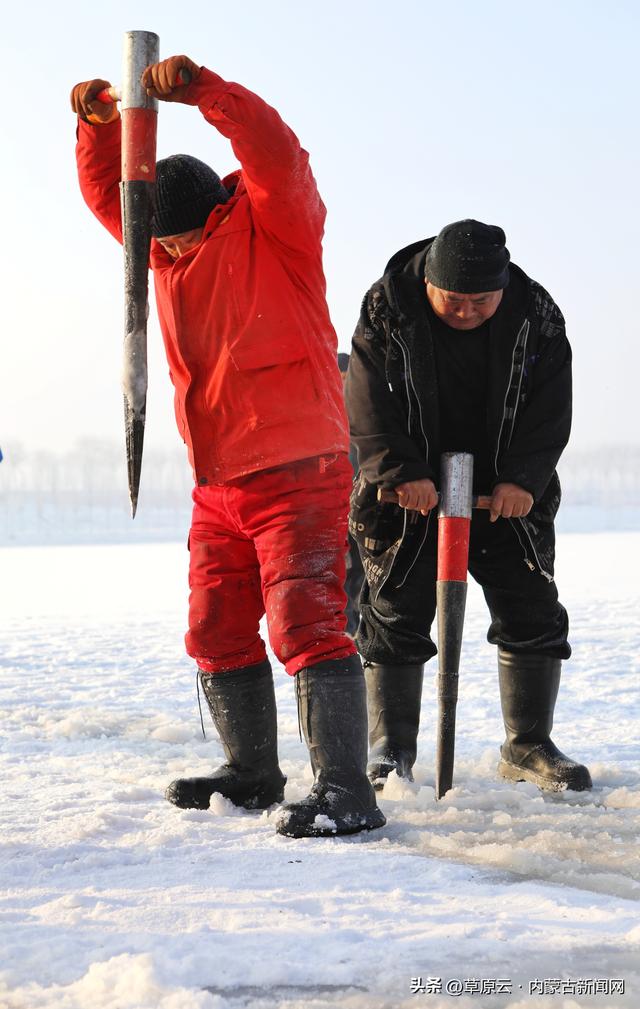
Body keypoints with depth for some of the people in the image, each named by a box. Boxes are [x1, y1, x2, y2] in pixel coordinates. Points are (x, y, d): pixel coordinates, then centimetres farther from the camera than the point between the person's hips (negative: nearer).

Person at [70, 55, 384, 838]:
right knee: (217, 634, 13)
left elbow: (276, 153, -25)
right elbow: (107, 194, 14)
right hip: (217, 486, 8)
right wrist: (99, 126, -5)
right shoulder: (166, 245, 12)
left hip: (298, 473, -8)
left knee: (304, 624, -17)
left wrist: (202, 91, -36)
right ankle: (252, 774, 28)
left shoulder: (273, 226, -8)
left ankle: (346, 792, -19)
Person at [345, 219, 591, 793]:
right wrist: (401, 472, -26)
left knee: (533, 615, 0)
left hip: (508, 494, 2)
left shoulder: (536, 316, -10)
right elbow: (368, 406, -15)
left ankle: (528, 746, 11)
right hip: (408, 493, -1)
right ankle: (390, 752, 10)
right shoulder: (386, 311, -14)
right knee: (397, 619, 0)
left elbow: (550, 408, -9)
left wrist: (523, 478, -21)